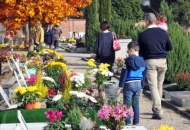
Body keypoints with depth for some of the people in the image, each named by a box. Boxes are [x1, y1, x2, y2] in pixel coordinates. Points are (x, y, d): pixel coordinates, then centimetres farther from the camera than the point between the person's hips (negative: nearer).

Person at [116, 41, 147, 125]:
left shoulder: (128, 60, -11)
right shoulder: (143, 62, 6)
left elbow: (123, 74, -10)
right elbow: (143, 76, 12)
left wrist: (120, 86, -6)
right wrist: (141, 87, 22)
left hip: (129, 84, -5)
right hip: (138, 85, 5)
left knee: (127, 104, 2)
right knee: (136, 104, 13)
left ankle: (128, 123, 0)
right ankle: (136, 122, 15)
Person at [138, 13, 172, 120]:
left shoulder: (143, 35, -8)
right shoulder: (164, 33, 2)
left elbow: (140, 51, -1)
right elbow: (170, 47, 11)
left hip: (150, 62, -3)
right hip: (162, 61, 4)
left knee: (153, 86, -3)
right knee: (159, 85, 17)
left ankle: (158, 112, -12)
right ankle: (157, 108, 29)